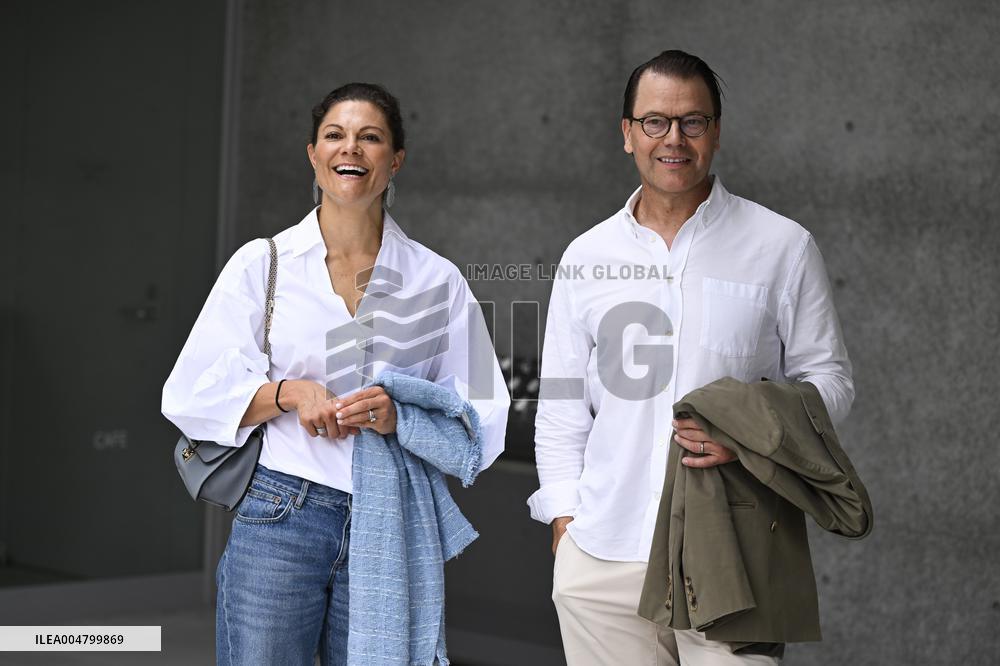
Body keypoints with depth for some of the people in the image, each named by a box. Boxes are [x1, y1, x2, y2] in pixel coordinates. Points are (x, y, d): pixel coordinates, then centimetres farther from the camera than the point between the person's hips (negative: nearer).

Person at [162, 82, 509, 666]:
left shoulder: (437, 279, 7)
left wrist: (403, 414, -12)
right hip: (278, 525, -1)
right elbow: (191, 395, 3)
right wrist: (290, 393, -12)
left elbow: (485, 418, 6)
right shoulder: (262, 263, 5)